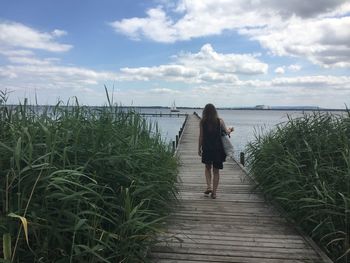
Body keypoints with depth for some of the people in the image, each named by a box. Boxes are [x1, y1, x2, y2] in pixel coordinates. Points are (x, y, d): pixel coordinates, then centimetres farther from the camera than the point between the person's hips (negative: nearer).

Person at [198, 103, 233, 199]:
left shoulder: (202, 122, -3)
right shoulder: (220, 121, -3)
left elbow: (201, 137, -3)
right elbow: (227, 132, 0)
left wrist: (199, 149, 6)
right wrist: (230, 130, 23)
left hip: (206, 148, 0)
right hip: (218, 149, 0)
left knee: (207, 168, 21)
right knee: (216, 171, 10)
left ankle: (209, 187, 5)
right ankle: (214, 192, 12)